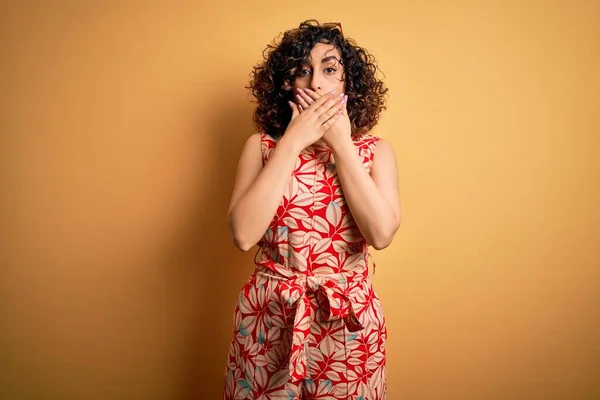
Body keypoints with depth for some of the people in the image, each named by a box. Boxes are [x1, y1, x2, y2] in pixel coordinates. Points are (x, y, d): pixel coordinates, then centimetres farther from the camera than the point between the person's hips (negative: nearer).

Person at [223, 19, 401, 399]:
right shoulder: (262, 146, -3)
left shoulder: (376, 150, -2)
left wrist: (341, 143, -15)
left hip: (349, 319, 1)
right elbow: (243, 234, -17)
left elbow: (382, 233, -18)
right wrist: (292, 142, -16)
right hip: (270, 318, 0)